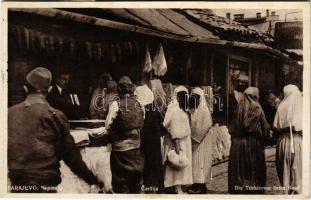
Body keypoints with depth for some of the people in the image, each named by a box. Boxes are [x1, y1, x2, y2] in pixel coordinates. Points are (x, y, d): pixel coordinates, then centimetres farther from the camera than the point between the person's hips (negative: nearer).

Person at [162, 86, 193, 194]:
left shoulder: (181, 108, 15)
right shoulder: (174, 107, -14)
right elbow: (173, 126, -20)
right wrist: (177, 142, -24)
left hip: (184, 140, 9)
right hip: (178, 141, -9)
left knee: (182, 164, 11)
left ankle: (178, 187, 16)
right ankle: (178, 189, -4)